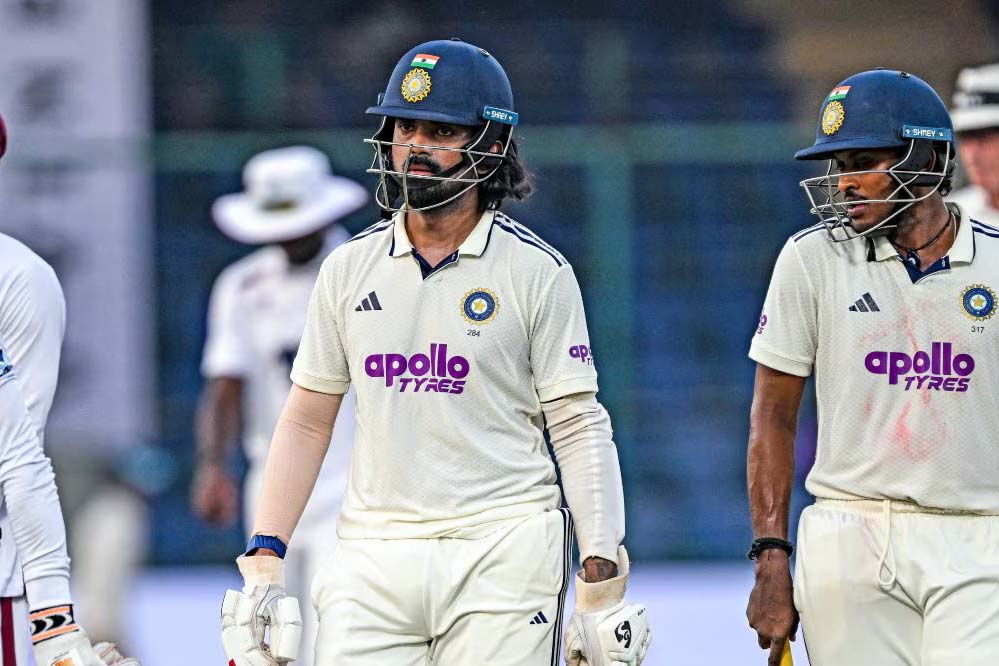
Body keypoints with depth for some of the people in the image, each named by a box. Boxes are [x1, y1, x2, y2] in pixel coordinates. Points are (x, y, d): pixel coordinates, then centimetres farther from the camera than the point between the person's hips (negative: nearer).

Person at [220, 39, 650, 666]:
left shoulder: (537, 272, 0)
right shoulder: (349, 268, 10)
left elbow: (579, 428, 0)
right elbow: (308, 421, 14)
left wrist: (603, 584, -6)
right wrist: (263, 561, 6)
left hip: (502, 556, -3)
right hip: (373, 559, 3)